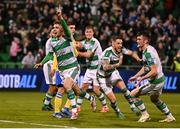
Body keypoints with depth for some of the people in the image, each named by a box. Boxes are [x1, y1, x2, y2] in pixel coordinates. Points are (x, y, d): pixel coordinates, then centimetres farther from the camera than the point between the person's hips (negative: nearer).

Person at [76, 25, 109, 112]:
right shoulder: (85, 42, 10)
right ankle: (78, 106, 5)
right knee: (84, 87, 0)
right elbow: (79, 45, -7)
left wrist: (78, 53, -11)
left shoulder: (95, 42, -15)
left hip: (97, 68, -7)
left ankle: (105, 106, 8)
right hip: (89, 68, 7)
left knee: (96, 89, -8)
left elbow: (88, 54, -19)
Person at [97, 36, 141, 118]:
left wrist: (138, 59, -13)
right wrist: (117, 64, -51)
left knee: (123, 88, -19)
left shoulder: (121, 49, -13)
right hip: (103, 77, -5)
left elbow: (131, 53, 4)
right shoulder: (108, 52, -32)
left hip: (113, 72, 5)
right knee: (113, 99, -8)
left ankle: (133, 106, -7)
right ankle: (118, 112, 20)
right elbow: (105, 67, -43)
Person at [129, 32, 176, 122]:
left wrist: (142, 78, -23)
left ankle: (145, 115, 2)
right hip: (160, 79, 10)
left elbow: (154, 71, -29)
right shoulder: (145, 51, 8)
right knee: (154, 99, 32)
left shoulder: (148, 53, -24)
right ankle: (169, 117, 39)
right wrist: (136, 76, 17)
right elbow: (145, 67, 22)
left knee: (133, 94, -8)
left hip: (155, 82, -10)